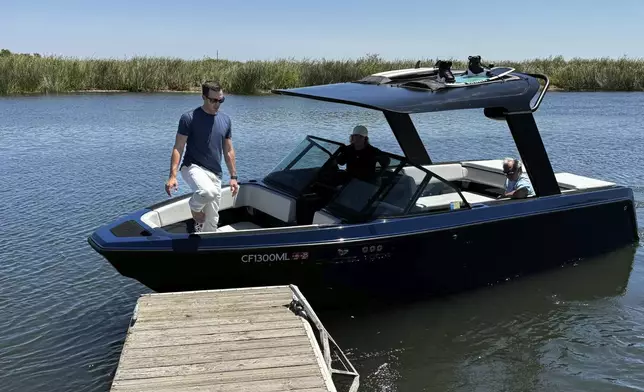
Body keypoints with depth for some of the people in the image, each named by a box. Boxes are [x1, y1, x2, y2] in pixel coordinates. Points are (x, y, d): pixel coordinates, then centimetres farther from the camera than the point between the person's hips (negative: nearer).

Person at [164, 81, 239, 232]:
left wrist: (233, 177, 12)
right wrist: (172, 175, -18)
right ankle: (195, 207, -3)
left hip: (215, 174, 5)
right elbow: (178, 148, -8)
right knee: (208, 192, -36)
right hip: (193, 167, -5)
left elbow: (228, 151, 15)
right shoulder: (189, 118, -8)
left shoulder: (225, 120, 8)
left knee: (211, 221, 5)